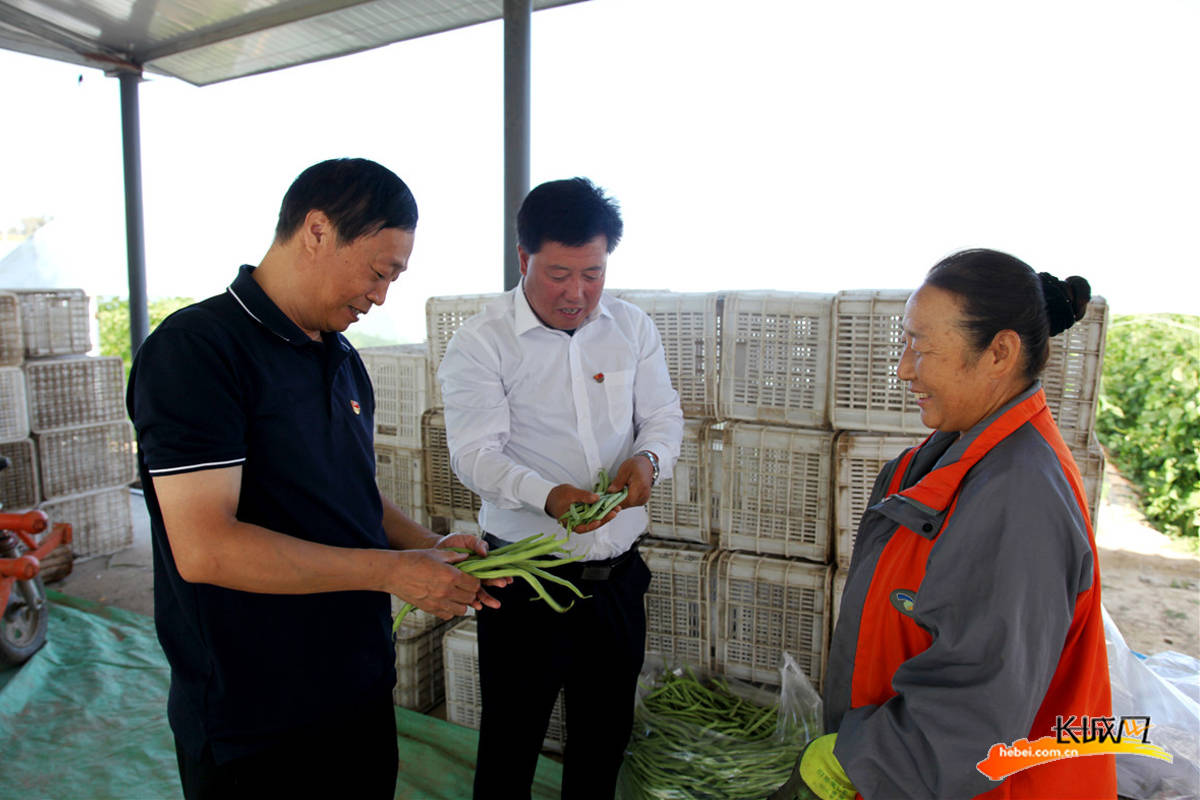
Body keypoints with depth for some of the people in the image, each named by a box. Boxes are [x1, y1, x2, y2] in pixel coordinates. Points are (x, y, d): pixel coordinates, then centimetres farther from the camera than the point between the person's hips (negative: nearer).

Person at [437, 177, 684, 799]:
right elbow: (475, 453, -15)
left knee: (605, 737, 20)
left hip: (618, 575, 4)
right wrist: (547, 495, -33)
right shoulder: (480, 342, -9)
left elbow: (664, 416, 9)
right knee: (510, 745, 11)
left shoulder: (633, 328, 5)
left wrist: (648, 458, -14)